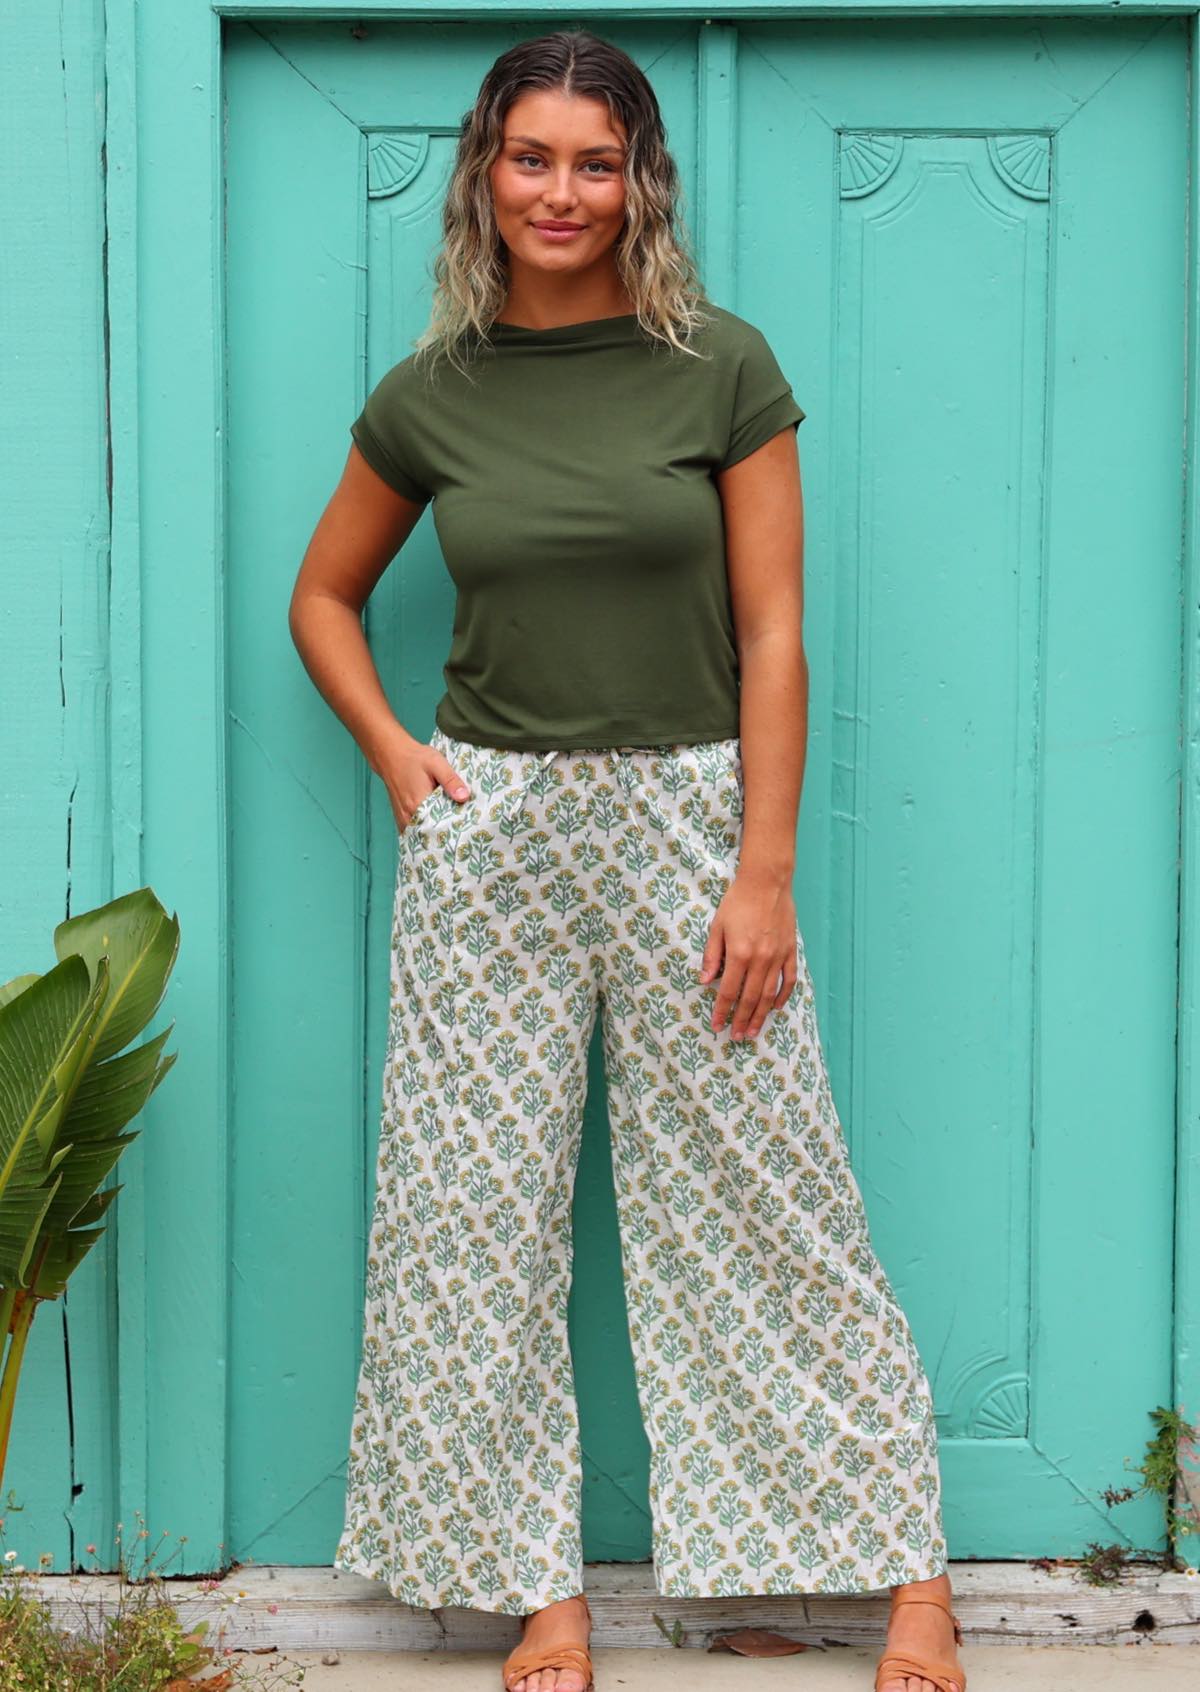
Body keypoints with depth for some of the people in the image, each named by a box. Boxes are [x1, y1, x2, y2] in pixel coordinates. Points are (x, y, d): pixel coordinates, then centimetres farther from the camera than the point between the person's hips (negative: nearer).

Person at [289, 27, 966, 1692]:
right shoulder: (429, 396, 4)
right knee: (483, 1214, 5)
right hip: (490, 834, 2)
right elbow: (323, 596, 18)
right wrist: (394, 754, 2)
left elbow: (773, 638, -4)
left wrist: (765, 872, -9)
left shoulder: (724, 368, -2)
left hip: (687, 816, -2)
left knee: (765, 1202, 3)